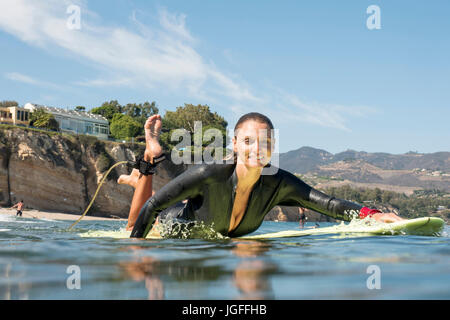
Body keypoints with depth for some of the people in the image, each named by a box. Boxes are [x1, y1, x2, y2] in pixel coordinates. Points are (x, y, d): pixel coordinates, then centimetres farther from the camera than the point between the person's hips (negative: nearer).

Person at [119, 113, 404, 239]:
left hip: (230, 240, 4)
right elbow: (153, 206, -34)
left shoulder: (278, 184, -33)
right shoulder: (209, 175, -43)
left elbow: (329, 204, -36)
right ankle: (152, 154, 36)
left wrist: (372, 214, -53)